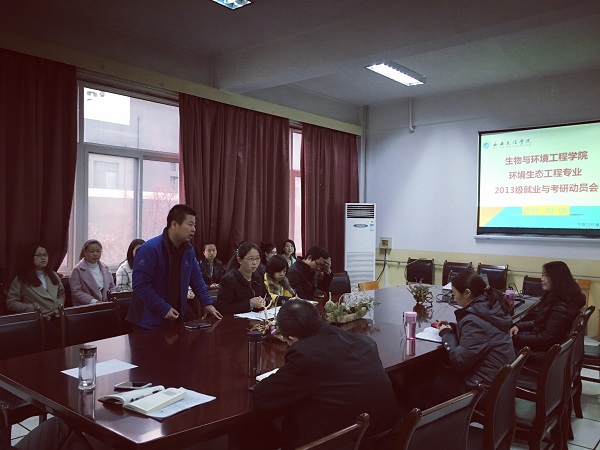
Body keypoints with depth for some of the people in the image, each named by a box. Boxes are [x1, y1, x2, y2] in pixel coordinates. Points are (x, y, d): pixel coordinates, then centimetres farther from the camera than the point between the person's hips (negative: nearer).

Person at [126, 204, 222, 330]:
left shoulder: (189, 250, 4)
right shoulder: (149, 249, -18)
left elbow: (197, 279, 12)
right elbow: (140, 285, -22)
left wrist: (207, 303, 1)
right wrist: (164, 309, -25)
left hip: (176, 317, 6)